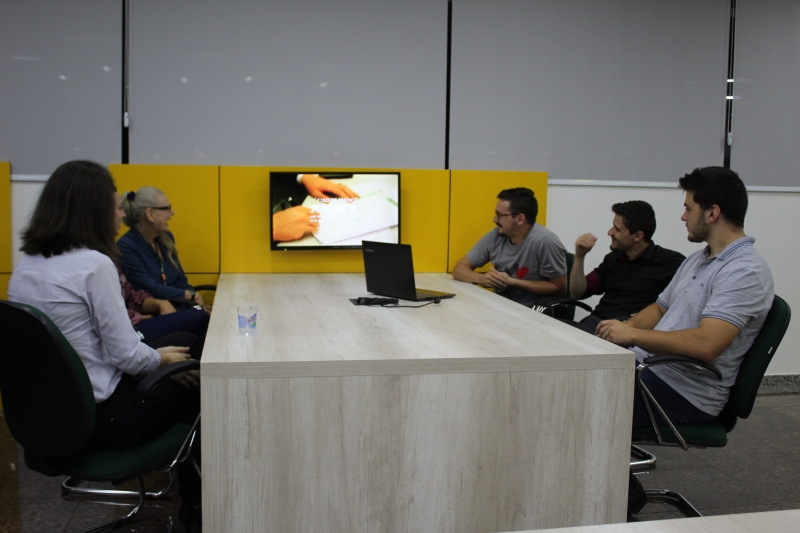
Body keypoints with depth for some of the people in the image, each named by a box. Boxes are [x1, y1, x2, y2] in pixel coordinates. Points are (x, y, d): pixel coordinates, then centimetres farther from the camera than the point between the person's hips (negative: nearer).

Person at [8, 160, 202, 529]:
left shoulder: (25, 265, 5)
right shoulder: (94, 264, -21)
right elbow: (126, 355, -20)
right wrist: (161, 358, 1)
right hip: (98, 420, -8)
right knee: (189, 385, 14)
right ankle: (193, 503, 28)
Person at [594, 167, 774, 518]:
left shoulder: (746, 272, -19)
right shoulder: (698, 259, 13)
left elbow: (704, 344, -31)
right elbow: (660, 308, 22)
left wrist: (633, 335, -23)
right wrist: (621, 330, 3)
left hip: (687, 393, -10)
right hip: (648, 366, 10)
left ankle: (625, 492, 4)